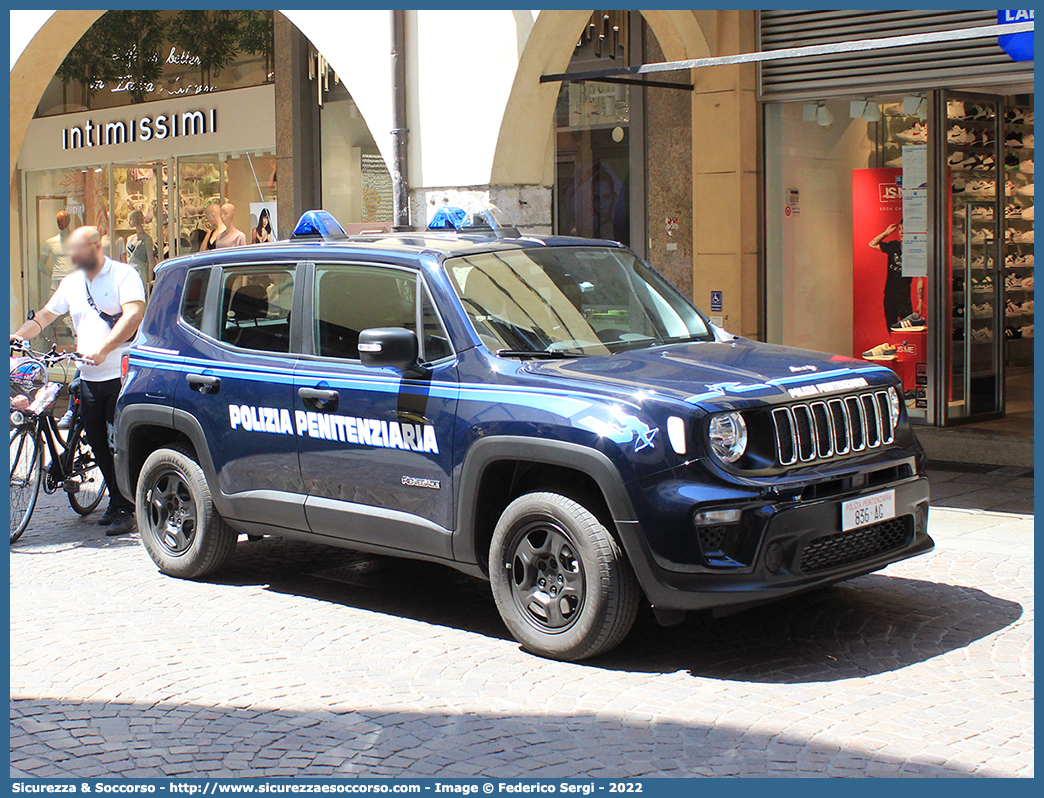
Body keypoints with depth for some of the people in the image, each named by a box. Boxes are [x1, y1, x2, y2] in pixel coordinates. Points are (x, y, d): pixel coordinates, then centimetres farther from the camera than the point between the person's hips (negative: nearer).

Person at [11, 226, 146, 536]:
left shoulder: (124, 274, -6)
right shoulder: (71, 281, 14)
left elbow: (133, 316, -19)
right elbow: (47, 314, 21)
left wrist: (103, 350, -29)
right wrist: (19, 334, 3)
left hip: (121, 374, -6)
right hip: (88, 377, 6)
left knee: (120, 444, -7)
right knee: (98, 444, 8)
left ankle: (124, 510, 1)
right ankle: (116, 501, 22)